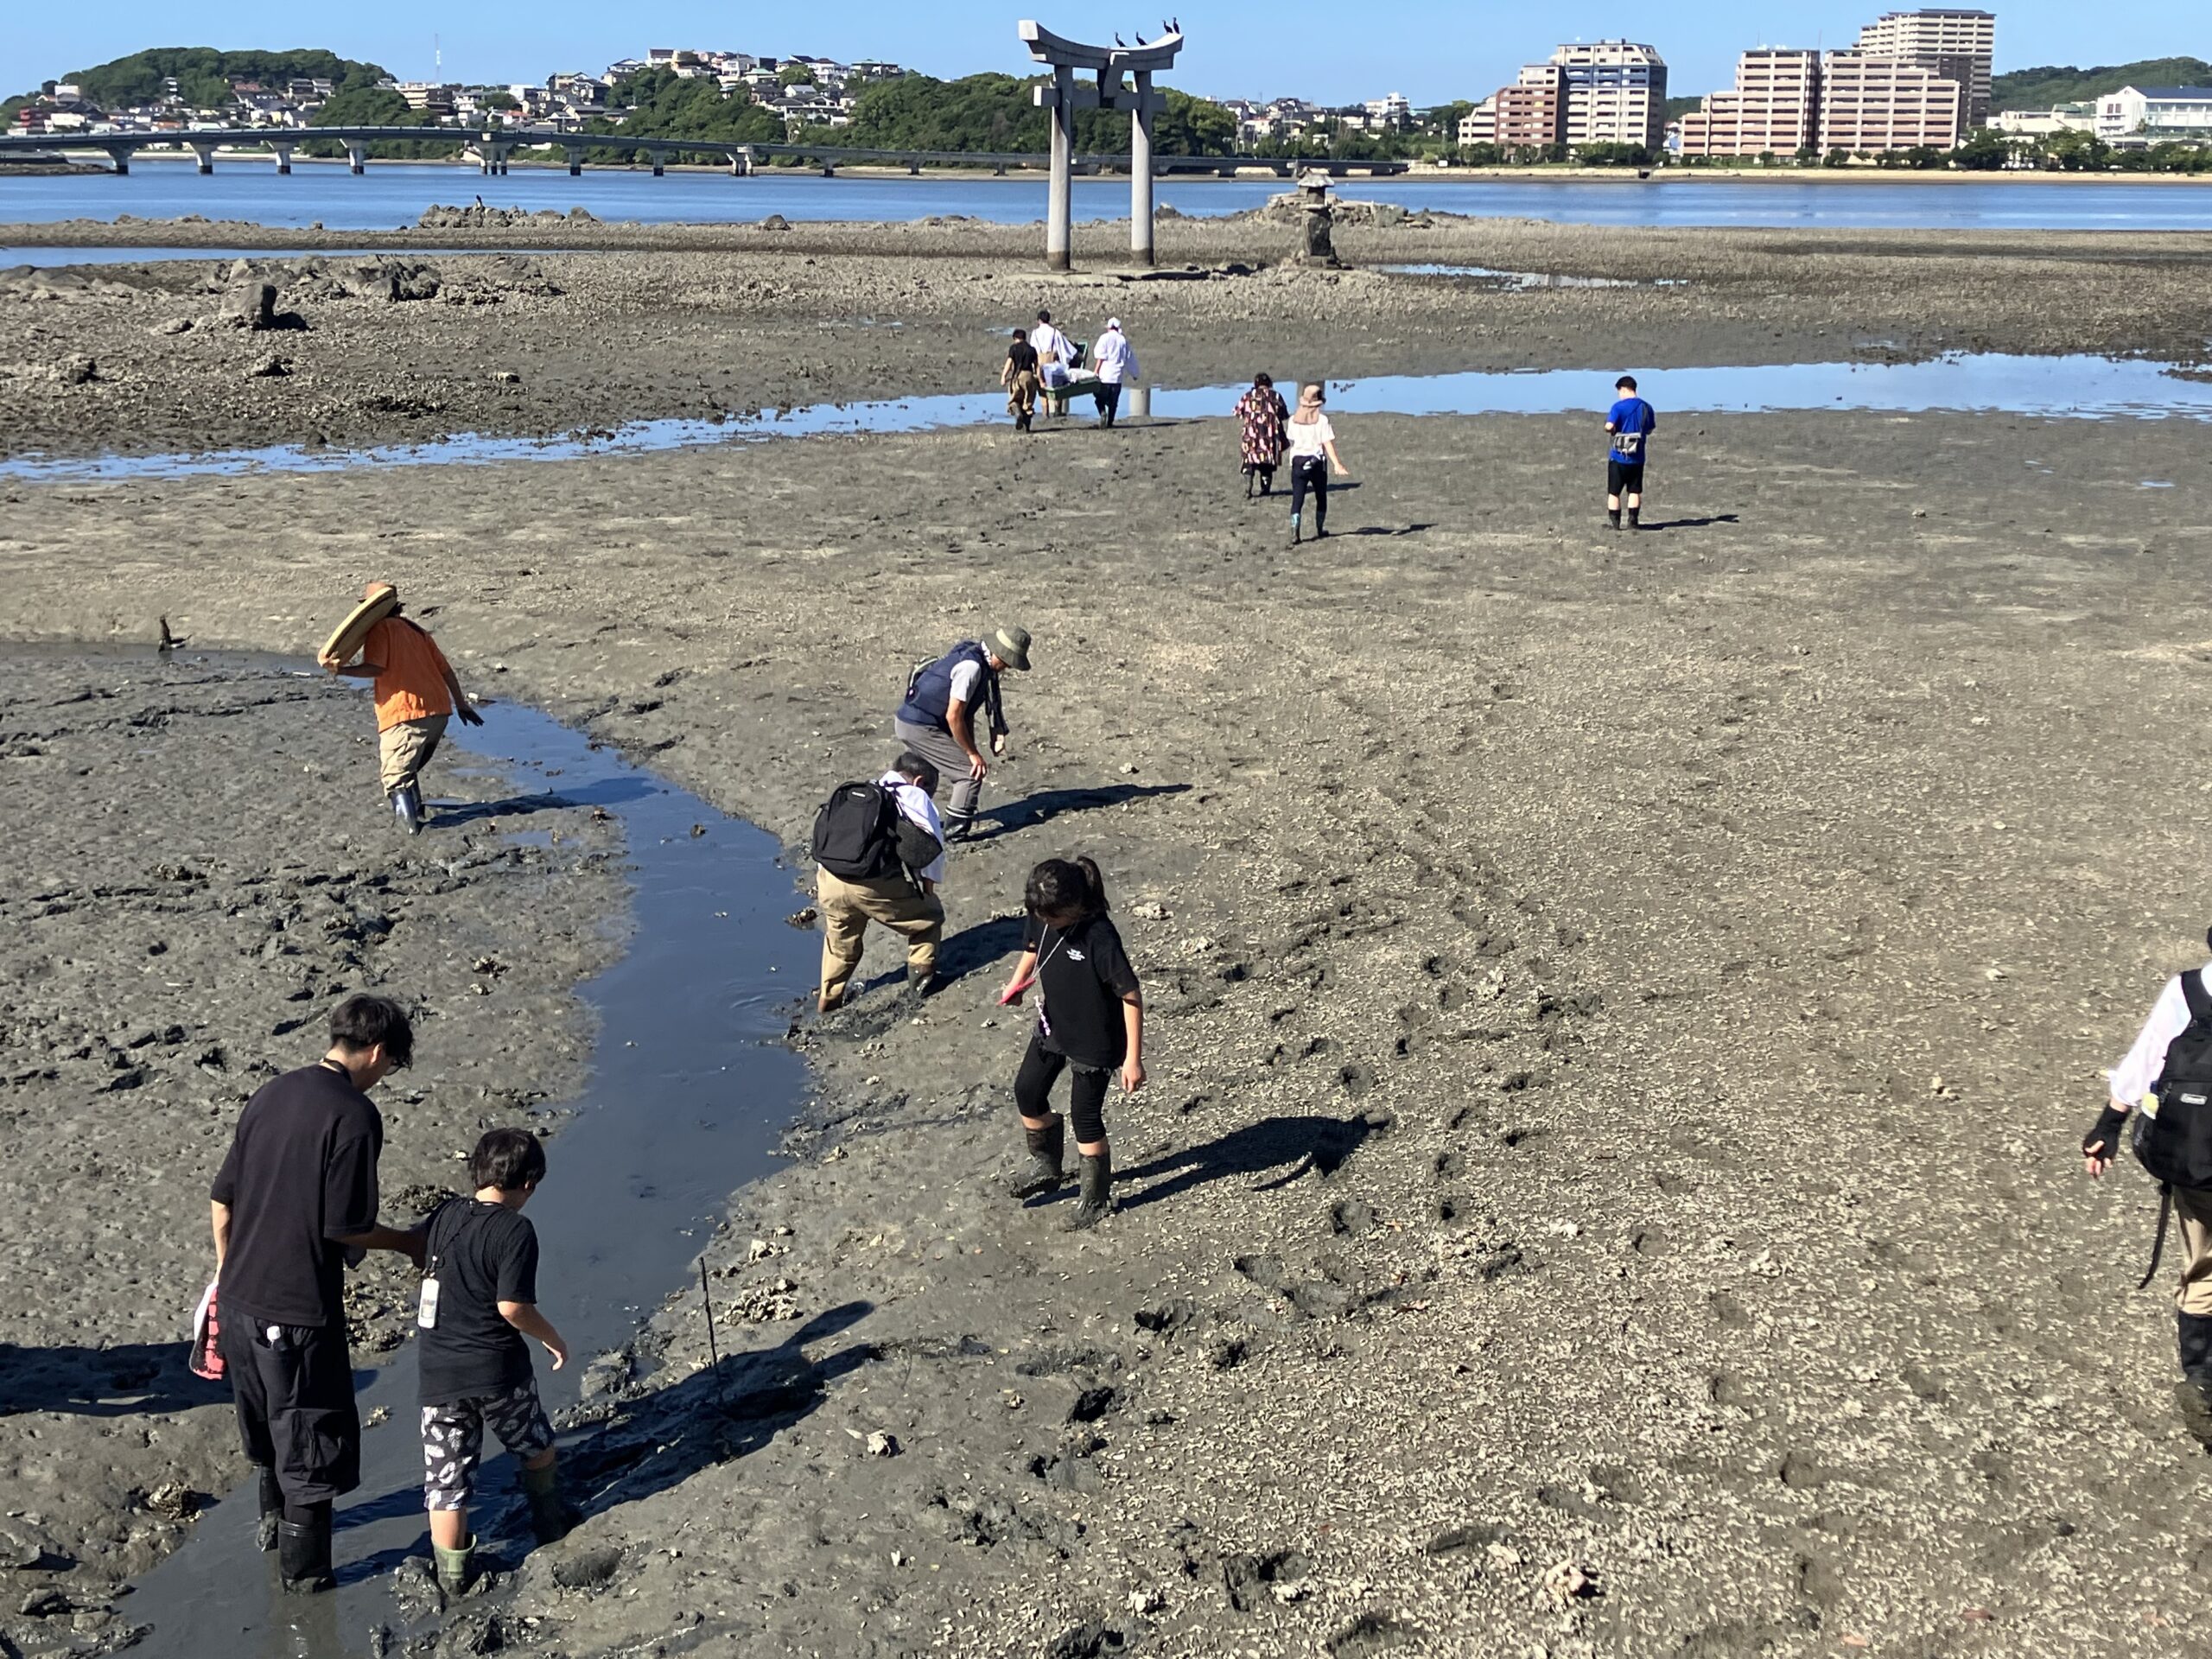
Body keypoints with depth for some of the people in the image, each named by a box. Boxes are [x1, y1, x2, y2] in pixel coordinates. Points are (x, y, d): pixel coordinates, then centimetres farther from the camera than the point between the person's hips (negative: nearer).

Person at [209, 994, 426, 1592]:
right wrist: (407, 1243, -1)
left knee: (265, 1418, 28)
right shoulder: (354, 1115, -19)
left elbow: (221, 1197, 10)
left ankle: (274, 1519, 48)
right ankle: (303, 1567, 21)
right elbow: (346, 1227, -19)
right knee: (311, 1433, 10)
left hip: (239, 1295, 8)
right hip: (299, 1307, -8)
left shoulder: (271, 1094, 4)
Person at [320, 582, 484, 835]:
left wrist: (340, 670, -21)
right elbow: (445, 669, 20)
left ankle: (411, 823, -20)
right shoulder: (416, 629, 22)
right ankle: (417, 813, 23)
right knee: (409, 768, 26)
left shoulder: (380, 628, 0)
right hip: (439, 711, 7)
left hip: (404, 715, -7)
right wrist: (461, 704, 25)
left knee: (396, 776, -5)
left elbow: (375, 668, -15)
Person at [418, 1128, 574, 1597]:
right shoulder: (516, 1231, -16)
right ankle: (550, 1524, 39)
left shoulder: (445, 1215, 0)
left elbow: (415, 1249, 21)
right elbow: (513, 1306, -20)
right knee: (537, 1448, 23)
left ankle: (451, 1572, 15)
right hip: (498, 1369, -4)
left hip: (438, 1372, 4)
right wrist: (553, 1339, -4)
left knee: (446, 1477, 10)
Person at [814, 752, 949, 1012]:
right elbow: (933, 847, 6)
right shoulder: (915, 796, 10)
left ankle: (829, 1000, 37)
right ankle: (921, 974, 16)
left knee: (840, 941, 30)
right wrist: (928, 888, 18)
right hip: (873, 884, -6)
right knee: (928, 915, 18)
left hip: (827, 880, 6)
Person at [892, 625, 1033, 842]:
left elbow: (967, 712, 14)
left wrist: (971, 749, 9)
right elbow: (954, 716, -22)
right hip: (919, 727, -10)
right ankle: (955, 831, -1)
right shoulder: (971, 666, -23)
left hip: (909, 720, 10)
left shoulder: (979, 660, 7)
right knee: (972, 772, -7)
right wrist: (973, 754, -13)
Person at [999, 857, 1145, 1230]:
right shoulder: (1043, 917, -13)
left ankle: (1097, 1199, 27)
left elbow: (1131, 996, -26)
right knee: (1028, 1092, 19)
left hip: (1093, 1041, -8)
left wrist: (1133, 1059, -23)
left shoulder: (1099, 937, -33)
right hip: (1053, 1027, 8)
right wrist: (1017, 982, -3)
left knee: (1085, 1116, 5)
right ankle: (1046, 1167, 44)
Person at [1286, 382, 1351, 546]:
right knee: (1321, 498, 18)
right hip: (1317, 462, -2)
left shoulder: (1293, 420, 1)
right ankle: (1319, 531, 27)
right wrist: (1337, 465, -14)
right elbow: (1328, 444, -13)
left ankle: (1294, 532, -18)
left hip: (1298, 461, 2)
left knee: (1297, 499, -2)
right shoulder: (1322, 420, -9)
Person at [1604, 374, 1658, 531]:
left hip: (1618, 457, -4)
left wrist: (1614, 430, -1)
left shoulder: (1619, 406, -12)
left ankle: (1614, 523, 7)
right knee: (1635, 491, 12)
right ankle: (1632, 522, 8)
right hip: (1637, 458, 4)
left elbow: (1609, 426, -22)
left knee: (1614, 492, 6)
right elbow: (1650, 430, 14)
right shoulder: (1646, 407, 4)